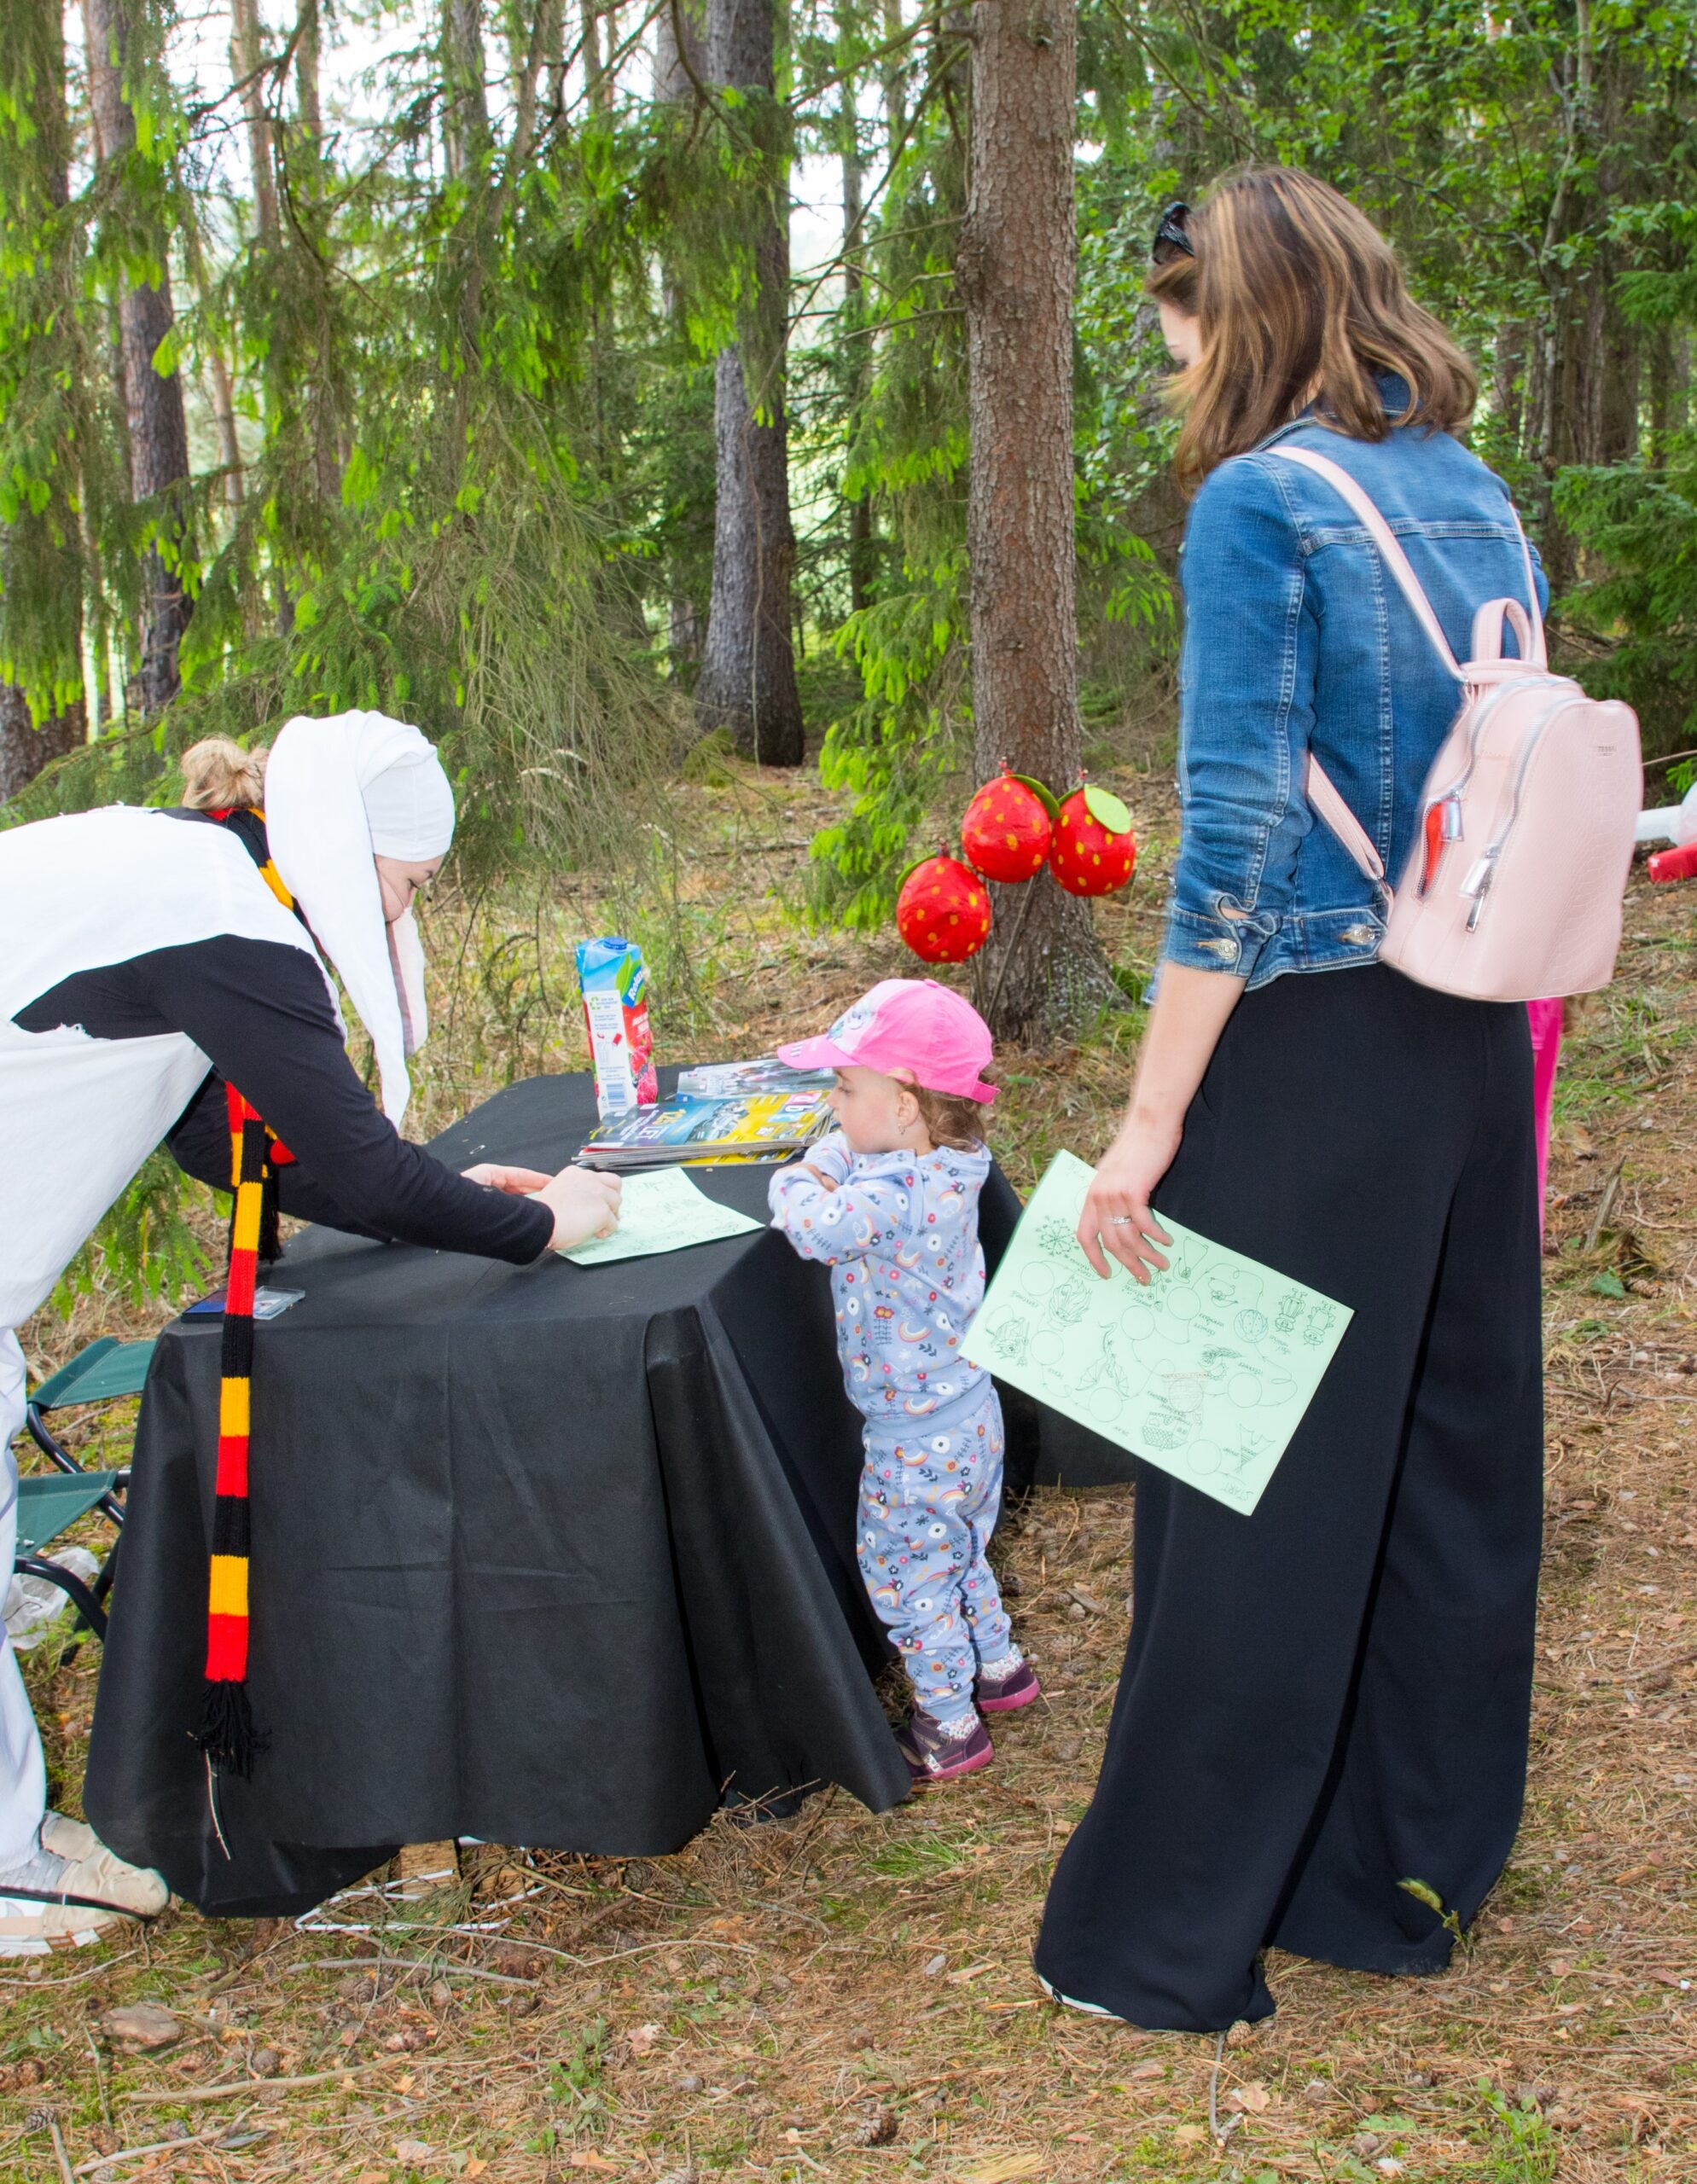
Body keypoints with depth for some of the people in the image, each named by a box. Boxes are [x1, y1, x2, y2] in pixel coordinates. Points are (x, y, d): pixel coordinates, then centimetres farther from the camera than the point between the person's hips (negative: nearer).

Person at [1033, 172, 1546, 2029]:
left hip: (1306, 1047, -8)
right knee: (1447, 1448, 16)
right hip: (1474, 1043, 8)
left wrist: (1150, 1125, -16)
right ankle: (1417, 1863, 33)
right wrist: (1503, 1042, 19)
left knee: (1253, 1491, 2)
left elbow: (1235, 838, -19)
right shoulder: (1476, 496, 11)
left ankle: (1166, 1936, 17)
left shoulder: (1260, 504, -13)